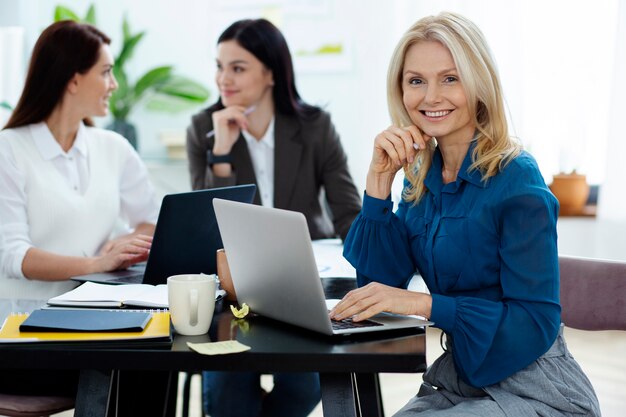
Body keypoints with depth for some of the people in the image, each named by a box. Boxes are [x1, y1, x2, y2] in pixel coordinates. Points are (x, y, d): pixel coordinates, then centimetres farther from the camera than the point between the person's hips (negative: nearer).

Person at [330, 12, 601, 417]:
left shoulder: (516, 179, -17)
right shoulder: (422, 176, 4)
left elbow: (537, 322, -20)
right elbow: (379, 280, -1)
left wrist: (423, 304, -27)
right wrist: (380, 179, -8)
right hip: (459, 380, 6)